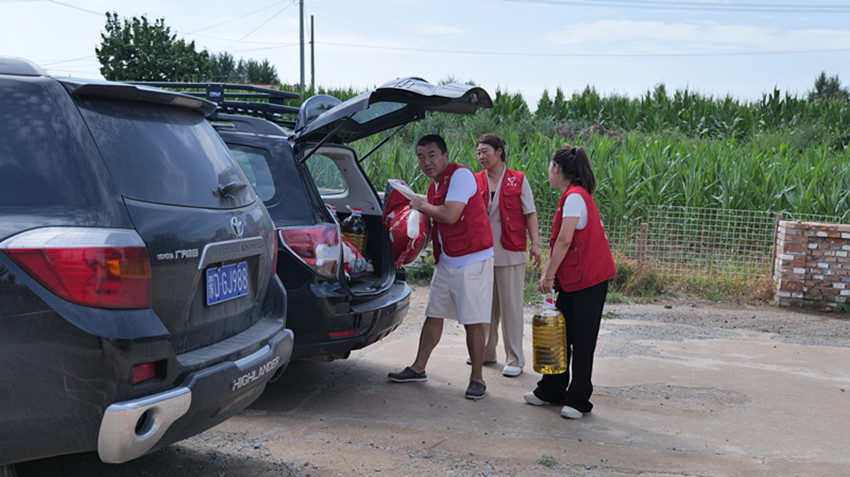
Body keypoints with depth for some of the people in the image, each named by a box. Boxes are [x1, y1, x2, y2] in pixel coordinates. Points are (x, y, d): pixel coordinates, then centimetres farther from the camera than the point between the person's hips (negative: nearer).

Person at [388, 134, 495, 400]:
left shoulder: (460, 175, -13)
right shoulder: (435, 185, 14)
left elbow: (450, 215, -24)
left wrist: (423, 206, -8)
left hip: (472, 261, -9)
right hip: (446, 261, 9)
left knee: (473, 322, -4)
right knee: (433, 316, 13)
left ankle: (477, 379, 7)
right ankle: (418, 369, 24)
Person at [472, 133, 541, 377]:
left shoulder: (518, 180, 1)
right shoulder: (475, 181, 8)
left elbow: (530, 213, 2)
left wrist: (535, 243, -6)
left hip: (510, 252, -3)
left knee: (511, 306, 0)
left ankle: (515, 360, 8)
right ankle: (486, 352, 26)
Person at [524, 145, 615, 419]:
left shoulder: (575, 196, -15)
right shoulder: (572, 196, 16)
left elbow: (564, 241, -19)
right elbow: (558, 242, 15)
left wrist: (549, 277, -14)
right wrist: (547, 275, 9)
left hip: (588, 278, -10)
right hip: (572, 279, 10)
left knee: (581, 341, 0)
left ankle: (578, 401, 11)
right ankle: (551, 391, 25)